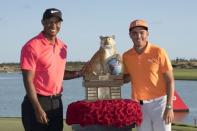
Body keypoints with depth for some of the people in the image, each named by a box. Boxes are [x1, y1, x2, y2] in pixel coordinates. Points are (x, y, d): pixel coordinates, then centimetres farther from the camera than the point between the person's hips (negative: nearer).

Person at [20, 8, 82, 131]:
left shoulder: (63, 46, 9)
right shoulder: (32, 46, -12)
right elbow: (28, 81, -15)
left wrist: (80, 73, 6)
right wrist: (38, 109, -20)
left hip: (57, 102, 7)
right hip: (38, 101, -7)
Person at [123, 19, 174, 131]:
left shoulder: (158, 52, -9)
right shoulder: (126, 56, 2)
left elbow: (170, 80, -8)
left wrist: (169, 107, -14)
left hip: (159, 102, -3)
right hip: (139, 104, 4)